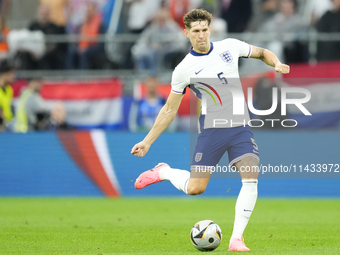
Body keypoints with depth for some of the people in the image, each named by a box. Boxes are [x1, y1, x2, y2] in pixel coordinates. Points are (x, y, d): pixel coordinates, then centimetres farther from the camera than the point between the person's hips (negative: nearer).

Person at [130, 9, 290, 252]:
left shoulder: (230, 46, 3)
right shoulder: (184, 69, -4)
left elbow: (262, 53, 19)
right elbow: (170, 110, 3)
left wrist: (276, 63, -5)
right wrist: (148, 141, 0)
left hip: (240, 128, 2)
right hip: (211, 129, -2)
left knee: (251, 177, -17)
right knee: (194, 188, -5)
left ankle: (237, 239, -10)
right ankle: (163, 172, 28)